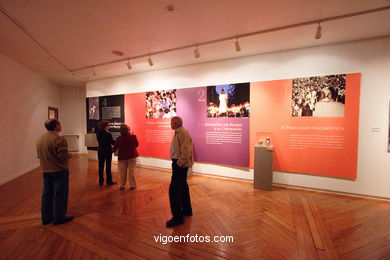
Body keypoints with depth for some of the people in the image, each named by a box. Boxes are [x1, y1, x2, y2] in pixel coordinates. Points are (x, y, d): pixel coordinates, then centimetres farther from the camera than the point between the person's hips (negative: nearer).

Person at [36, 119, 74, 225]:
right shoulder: (59, 139, -20)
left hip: (45, 171, 8)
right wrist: (69, 155, -4)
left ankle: (46, 217, 28)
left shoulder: (40, 139, 7)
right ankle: (59, 217, 14)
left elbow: (39, 155, 10)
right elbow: (63, 156, -24)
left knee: (47, 193, 17)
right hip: (59, 170, -8)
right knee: (59, 194, 4)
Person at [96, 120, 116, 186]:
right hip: (108, 151, -6)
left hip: (100, 151, 6)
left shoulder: (98, 133, 0)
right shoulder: (108, 134, -19)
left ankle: (101, 181, 22)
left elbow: (99, 141, 9)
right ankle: (109, 181, 11)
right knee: (108, 166, 3)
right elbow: (112, 142, -11)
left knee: (101, 166, 12)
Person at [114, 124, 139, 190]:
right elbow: (137, 145, 1)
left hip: (122, 157, 0)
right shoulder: (133, 137, -15)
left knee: (122, 172, 14)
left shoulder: (119, 139, -16)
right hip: (132, 156, 0)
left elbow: (115, 148, -6)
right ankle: (132, 185, 18)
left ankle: (122, 185, 24)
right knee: (131, 171, 11)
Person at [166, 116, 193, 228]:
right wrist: (177, 163, 12)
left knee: (174, 189, -8)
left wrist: (179, 163, -22)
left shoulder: (182, 133, -18)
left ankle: (177, 217, 4)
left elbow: (186, 150, -25)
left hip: (180, 164, -11)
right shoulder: (178, 132, 13)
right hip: (178, 163, 11)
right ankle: (187, 210, 36)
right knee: (183, 187, 20)